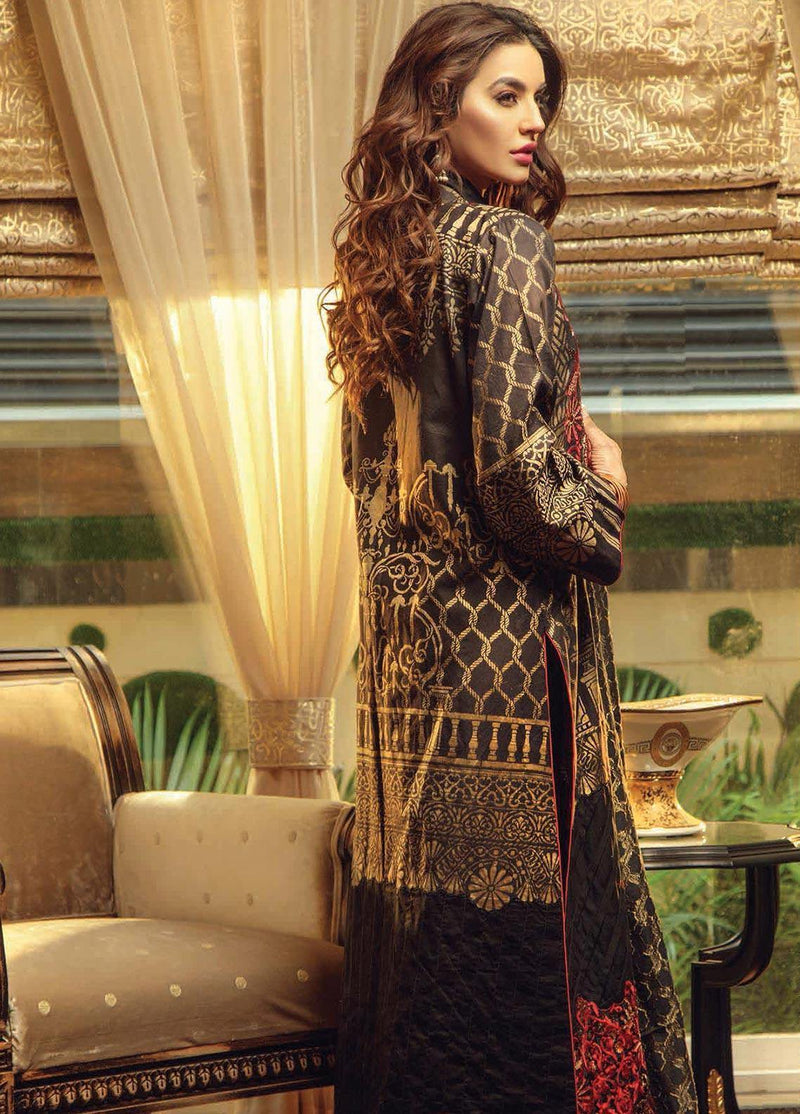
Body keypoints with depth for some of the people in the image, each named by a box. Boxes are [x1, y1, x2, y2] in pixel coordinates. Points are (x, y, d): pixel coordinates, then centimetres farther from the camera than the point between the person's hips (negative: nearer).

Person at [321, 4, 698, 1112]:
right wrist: (602, 494, -1)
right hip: (507, 621, -8)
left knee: (424, 881, 14)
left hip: (408, 619, 8)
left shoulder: (386, 252, 12)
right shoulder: (505, 244, -12)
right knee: (526, 895, -2)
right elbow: (514, 468, -21)